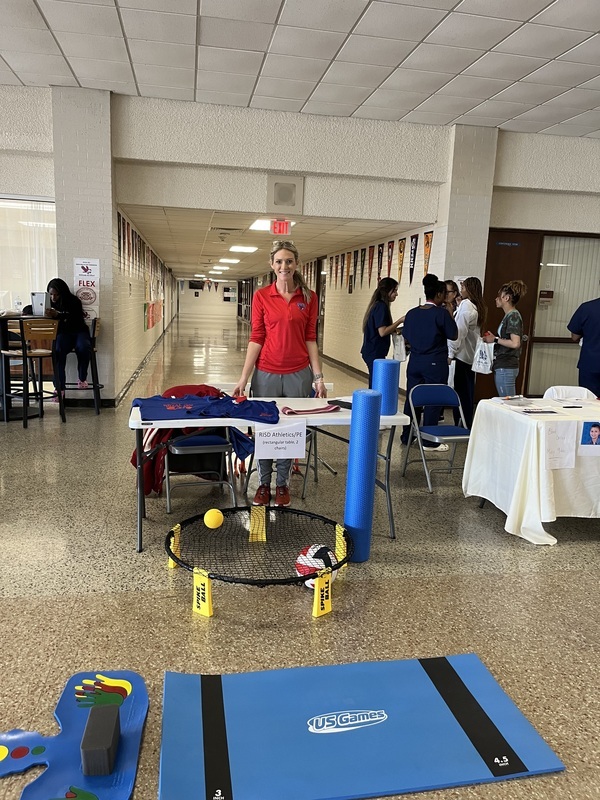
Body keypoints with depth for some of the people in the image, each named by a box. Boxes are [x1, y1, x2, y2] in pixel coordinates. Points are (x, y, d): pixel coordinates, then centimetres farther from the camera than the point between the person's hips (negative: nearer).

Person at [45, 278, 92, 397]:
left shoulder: (74, 301, -10)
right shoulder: (50, 302, 4)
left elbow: (75, 318, -26)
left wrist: (58, 314, -43)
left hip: (79, 331, -2)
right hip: (63, 333, 2)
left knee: (83, 347, -35)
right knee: (58, 350, -31)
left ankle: (82, 379, -12)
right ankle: (60, 387, -29)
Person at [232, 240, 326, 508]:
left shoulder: (309, 298, 2)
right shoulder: (261, 296, -1)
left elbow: (310, 339, 4)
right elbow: (256, 338, -2)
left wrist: (318, 377, 0)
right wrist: (244, 377, -7)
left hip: (298, 374, 1)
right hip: (267, 373, -1)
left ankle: (282, 483, 28)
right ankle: (264, 483, 26)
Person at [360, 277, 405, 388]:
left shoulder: (377, 305, 14)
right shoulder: (382, 307, -14)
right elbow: (382, 332, -19)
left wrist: (396, 330, 12)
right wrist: (400, 321, -13)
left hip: (372, 351, 10)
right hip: (375, 353, -10)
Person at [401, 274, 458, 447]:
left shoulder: (412, 313, 4)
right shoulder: (441, 313, -12)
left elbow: (406, 336, 12)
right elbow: (453, 335, -6)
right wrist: (449, 315, 3)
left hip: (414, 362, 6)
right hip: (435, 363, -5)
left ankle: (407, 436, 22)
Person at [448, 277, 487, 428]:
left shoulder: (466, 305, -14)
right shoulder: (478, 307, 12)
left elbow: (460, 332, -17)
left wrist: (451, 353, -14)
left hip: (463, 355, -9)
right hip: (471, 355, 9)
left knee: (461, 392, -4)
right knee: (468, 392, 14)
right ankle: (467, 424, 21)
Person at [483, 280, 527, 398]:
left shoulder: (513, 316, -12)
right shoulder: (508, 316, 17)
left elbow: (515, 343, -21)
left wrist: (495, 339, -12)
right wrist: (493, 338, 8)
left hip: (506, 368, -10)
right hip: (501, 366, 10)